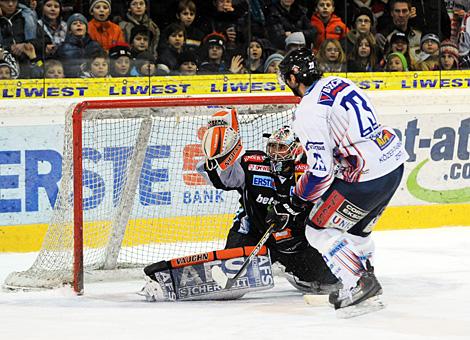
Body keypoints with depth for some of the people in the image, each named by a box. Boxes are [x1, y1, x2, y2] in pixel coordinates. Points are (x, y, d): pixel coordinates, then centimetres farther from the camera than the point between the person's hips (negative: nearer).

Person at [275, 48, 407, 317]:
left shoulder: (309, 111, -14)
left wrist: (294, 205, -3)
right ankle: (369, 292, 23)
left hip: (367, 178, -9)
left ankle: (359, 285, -4)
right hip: (394, 161, 9)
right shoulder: (339, 83, 12)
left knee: (318, 230, 4)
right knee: (356, 230, 24)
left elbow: (321, 170, -15)